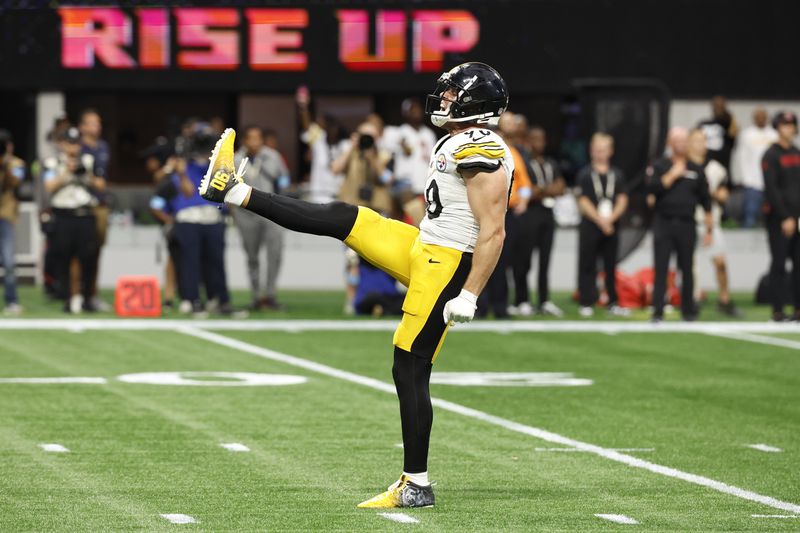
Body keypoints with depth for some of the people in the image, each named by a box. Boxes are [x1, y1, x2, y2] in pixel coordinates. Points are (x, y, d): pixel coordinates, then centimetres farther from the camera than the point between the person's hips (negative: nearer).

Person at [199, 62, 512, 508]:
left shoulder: (481, 153, -19)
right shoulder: (460, 144, 13)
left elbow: (493, 232, -22)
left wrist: (469, 296, -23)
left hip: (445, 267, -10)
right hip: (423, 250, 10)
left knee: (410, 371, -6)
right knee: (341, 218, 9)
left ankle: (417, 487, -1)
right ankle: (233, 192, 16)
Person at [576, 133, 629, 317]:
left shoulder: (617, 175, 11)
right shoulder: (584, 174, 2)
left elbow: (622, 200, 5)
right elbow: (583, 201, -5)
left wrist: (610, 218, -11)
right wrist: (600, 220, -13)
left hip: (612, 226, 3)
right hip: (590, 226, -3)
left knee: (611, 266, 5)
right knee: (587, 266, -2)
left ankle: (612, 303, 10)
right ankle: (586, 303, 1)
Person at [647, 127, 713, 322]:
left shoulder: (696, 169, 9)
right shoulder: (659, 166, 3)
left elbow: (705, 201, 11)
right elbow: (653, 188, -13)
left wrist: (709, 228, 8)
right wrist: (673, 175, -14)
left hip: (687, 225, 2)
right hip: (664, 224, -2)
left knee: (687, 269, 6)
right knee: (661, 269, -5)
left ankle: (688, 310, 15)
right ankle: (657, 312, -4)